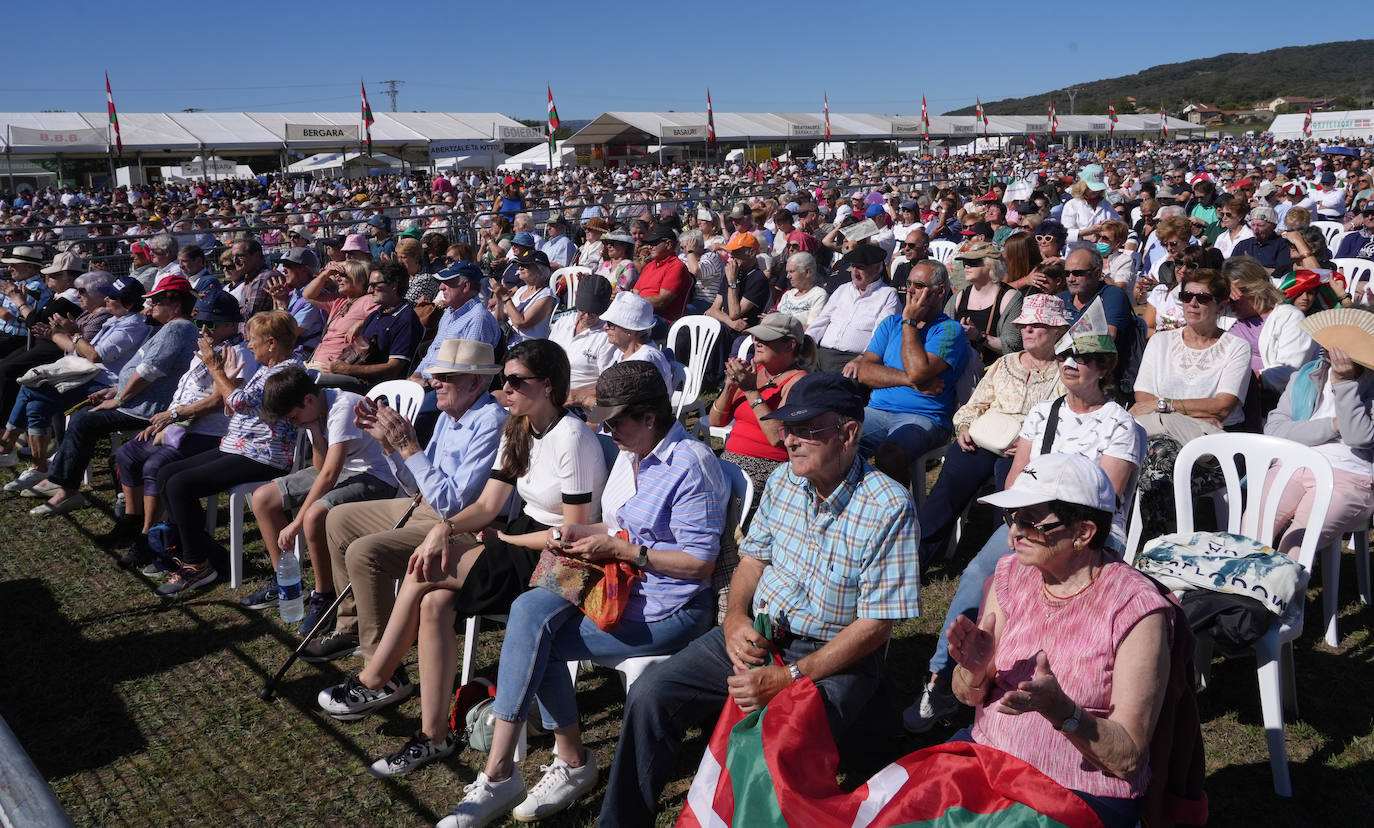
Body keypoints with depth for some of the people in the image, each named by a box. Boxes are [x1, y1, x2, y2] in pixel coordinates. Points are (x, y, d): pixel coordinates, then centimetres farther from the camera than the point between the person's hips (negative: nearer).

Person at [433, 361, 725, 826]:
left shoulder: (689, 466, -18)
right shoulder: (631, 455, 11)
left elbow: (700, 561, -19)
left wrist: (620, 549, -18)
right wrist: (581, 534, 3)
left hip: (669, 611, -8)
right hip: (623, 586, 8)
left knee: (534, 641, -16)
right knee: (529, 609, -17)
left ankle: (572, 763, 0)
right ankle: (501, 773, -12)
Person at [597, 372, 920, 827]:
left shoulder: (889, 508, -18)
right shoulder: (784, 480, 2)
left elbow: (875, 626, -18)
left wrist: (786, 678, -24)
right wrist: (735, 617, -8)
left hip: (834, 657, -5)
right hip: (755, 635, 6)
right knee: (650, 696, -7)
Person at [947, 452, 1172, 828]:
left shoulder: (1136, 610, -15)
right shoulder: (1011, 574, 2)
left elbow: (1129, 760, -15)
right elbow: (969, 696, 8)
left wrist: (1058, 708, -31)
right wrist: (974, 669, -15)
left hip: (1083, 794, -5)